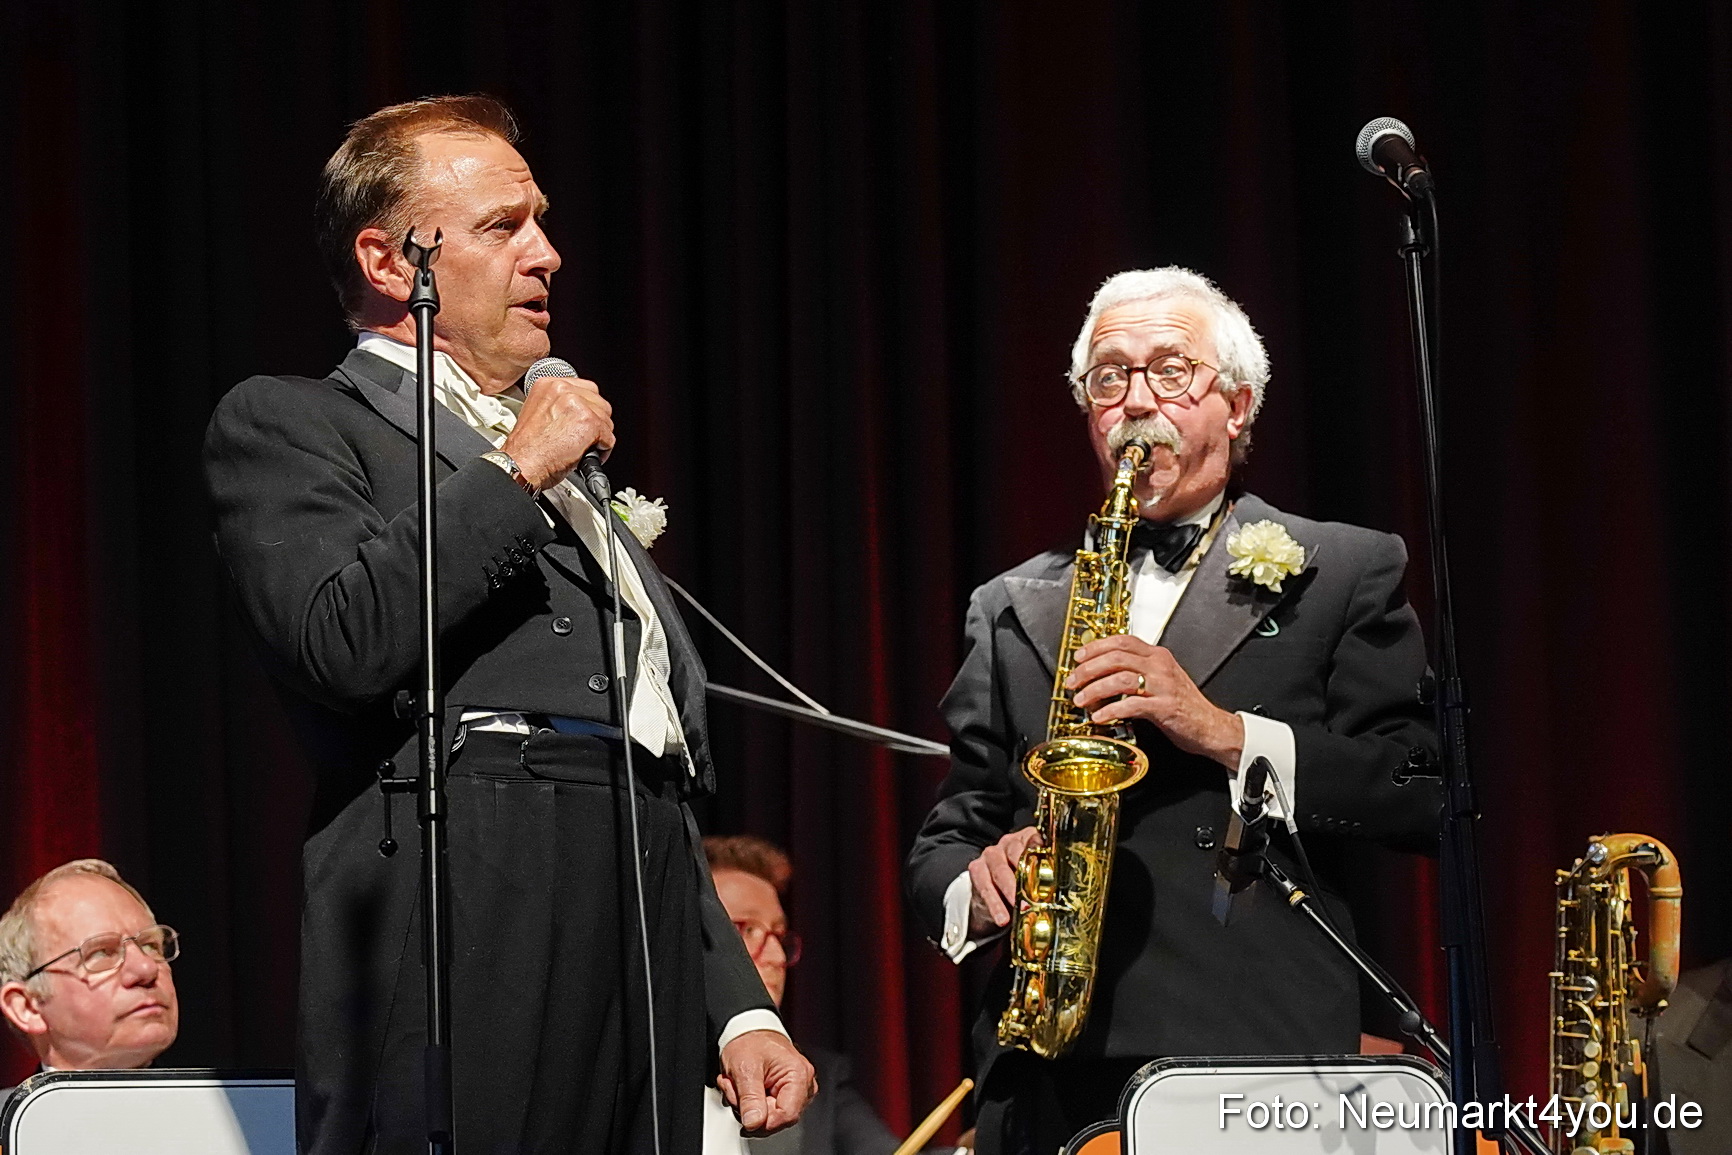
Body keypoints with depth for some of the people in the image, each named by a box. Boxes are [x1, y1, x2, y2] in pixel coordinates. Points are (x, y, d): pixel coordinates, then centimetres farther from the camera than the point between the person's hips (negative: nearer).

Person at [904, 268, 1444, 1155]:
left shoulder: (1344, 576, 10)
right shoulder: (1013, 612, 20)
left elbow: (1419, 796, -1)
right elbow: (939, 846, 20)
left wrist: (1222, 732, -11)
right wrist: (979, 884, -2)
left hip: (1258, 1061, -2)